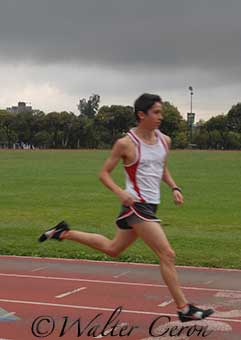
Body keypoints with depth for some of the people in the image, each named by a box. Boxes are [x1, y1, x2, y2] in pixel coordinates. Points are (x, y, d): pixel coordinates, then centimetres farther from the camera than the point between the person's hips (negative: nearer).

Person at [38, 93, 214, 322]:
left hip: (150, 206, 8)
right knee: (167, 255, -11)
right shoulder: (126, 143, -12)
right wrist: (120, 192, -22)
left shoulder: (164, 140, 7)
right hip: (136, 205, -8)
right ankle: (184, 309, -2)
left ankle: (64, 233, 35)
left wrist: (174, 188, 5)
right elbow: (104, 173, -5)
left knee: (112, 248, 22)